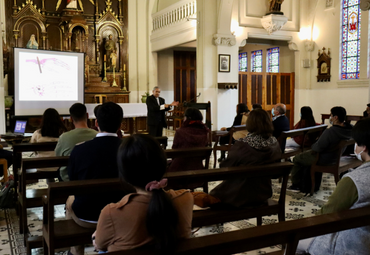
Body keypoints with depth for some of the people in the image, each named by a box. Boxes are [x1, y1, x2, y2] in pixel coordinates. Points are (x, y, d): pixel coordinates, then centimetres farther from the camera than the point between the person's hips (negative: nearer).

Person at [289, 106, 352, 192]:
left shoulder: (329, 132, -36)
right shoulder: (349, 128, -11)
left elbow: (318, 148, -27)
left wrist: (312, 146, -4)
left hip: (324, 159, -9)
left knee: (297, 159, 12)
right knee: (307, 154, 32)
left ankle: (296, 185, 26)